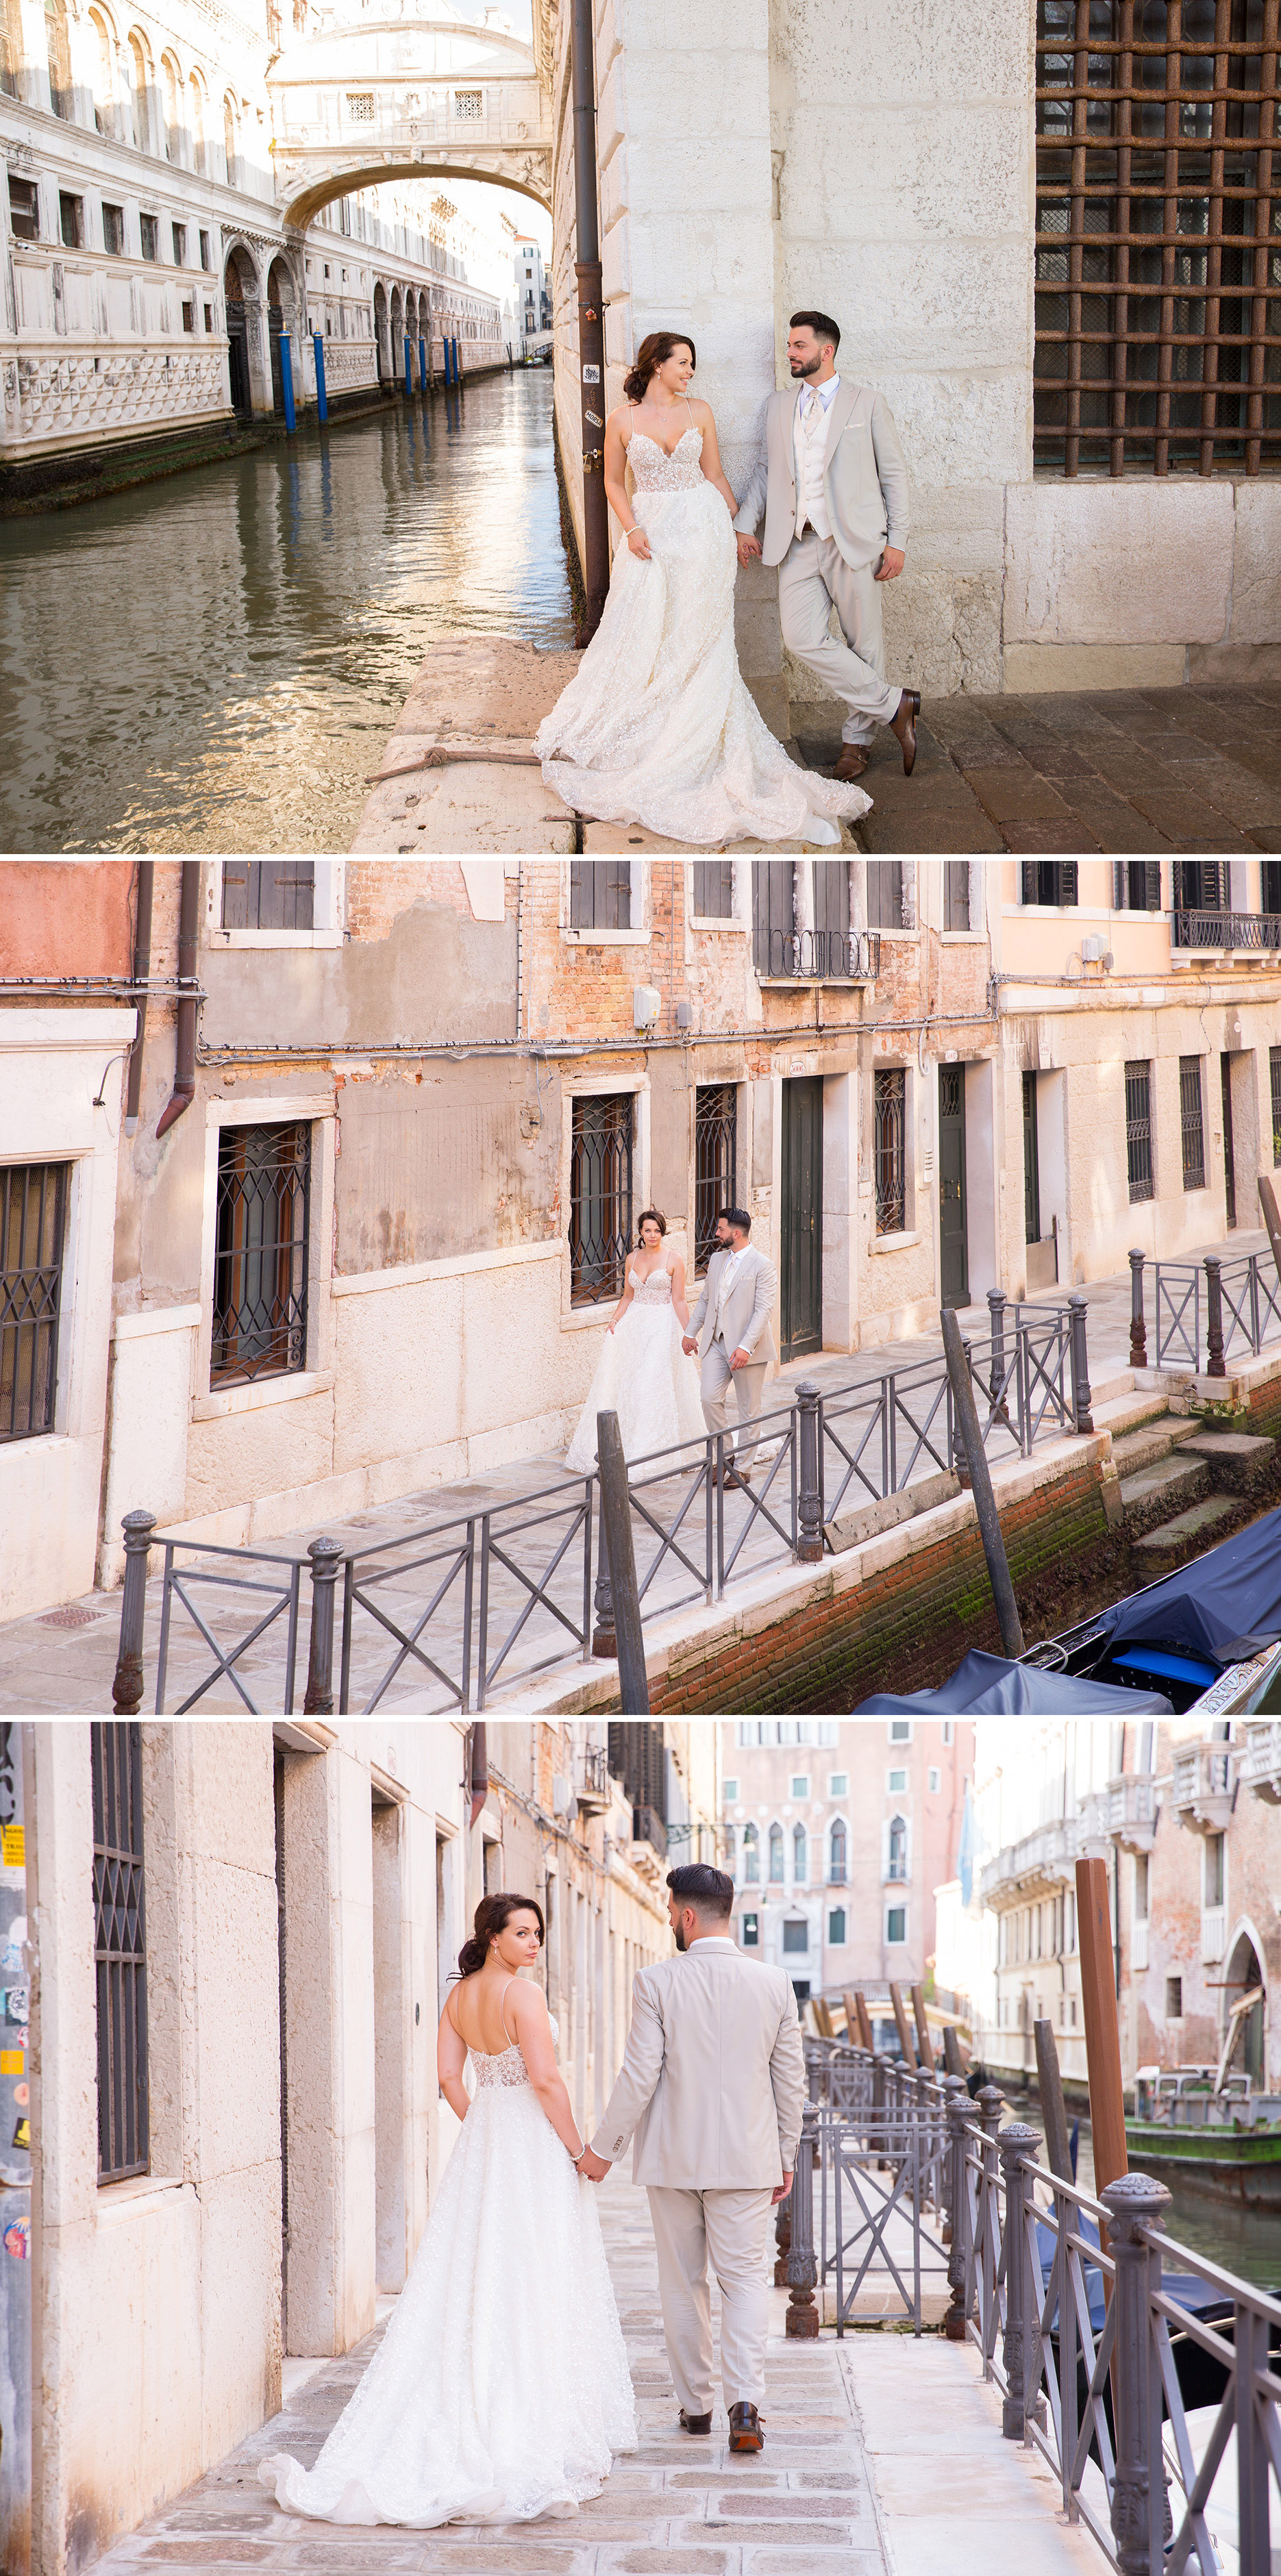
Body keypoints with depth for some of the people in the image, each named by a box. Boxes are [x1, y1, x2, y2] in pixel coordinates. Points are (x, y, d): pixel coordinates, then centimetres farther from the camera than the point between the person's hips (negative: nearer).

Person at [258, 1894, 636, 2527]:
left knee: (471, 2276, 10)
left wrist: (483, 2133, 16)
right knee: (533, 2280, -2)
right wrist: (576, 2148, -11)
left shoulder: (459, 1996, 7)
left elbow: (450, 2076, 8)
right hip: (533, 2143, -7)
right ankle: (540, 2423, 1)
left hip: (480, 2139, 7)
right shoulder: (523, 1994, -16)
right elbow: (546, 2079, -20)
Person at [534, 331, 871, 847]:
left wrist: (740, 528, 9)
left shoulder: (700, 413, 4)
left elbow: (714, 476, 9)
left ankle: (692, 743, 7)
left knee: (694, 639, 1)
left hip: (702, 529, 1)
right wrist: (632, 529, -7)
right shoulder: (623, 420, -1)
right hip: (652, 531, -1)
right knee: (641, 635, -1)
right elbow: (613, 482, 6)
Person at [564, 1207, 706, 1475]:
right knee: (624, 1381, 1)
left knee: (655, 1384, -6)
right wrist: (615, 1320, 2)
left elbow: (679, 1301, -6)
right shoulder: (633, 1259, 9)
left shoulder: (673, 1260, -5)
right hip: (634, 1324, 5)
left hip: (662, 1327, -5)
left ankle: (651, 1450, 0)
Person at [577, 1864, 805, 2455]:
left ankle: (695, 2405, 20)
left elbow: (639, 2075, -11)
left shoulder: (656, 1983, -11)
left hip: (672, 2158, -1)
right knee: (745, 2279, 5)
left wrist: (603, 2148, 0)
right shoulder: (774, 1985, -2)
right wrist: (785, 2156, 14)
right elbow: (791, 2080, 3)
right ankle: (745, 2401, -12)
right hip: (747, 2157, 1)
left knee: (683, 2284, 13)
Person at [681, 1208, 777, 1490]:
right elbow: (705, 1299, 20)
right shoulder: (717, 1259, 10)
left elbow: (763, 1311, -18)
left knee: (749, 1410, 4)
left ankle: (742, 1469, 14)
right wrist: (691, 1332, 17)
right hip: (716, 1343, 6)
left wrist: (746, 1347, -26)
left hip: (746, 1348, -6)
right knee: (710, 1399, -6)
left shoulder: (762, 1267, -12)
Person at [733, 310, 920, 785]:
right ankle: (893, 703, 1)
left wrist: (897, 541, -3)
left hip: (854, 541, -3)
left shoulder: (866, 403, 3)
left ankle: (857, 738, 16)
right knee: (803, 639, -10)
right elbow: (764, 469, 20)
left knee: (863, 643, 1)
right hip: (798, 545, 3)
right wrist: (745, 524, 7)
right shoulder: (778, 407, 15)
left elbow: (894, 473, 3)